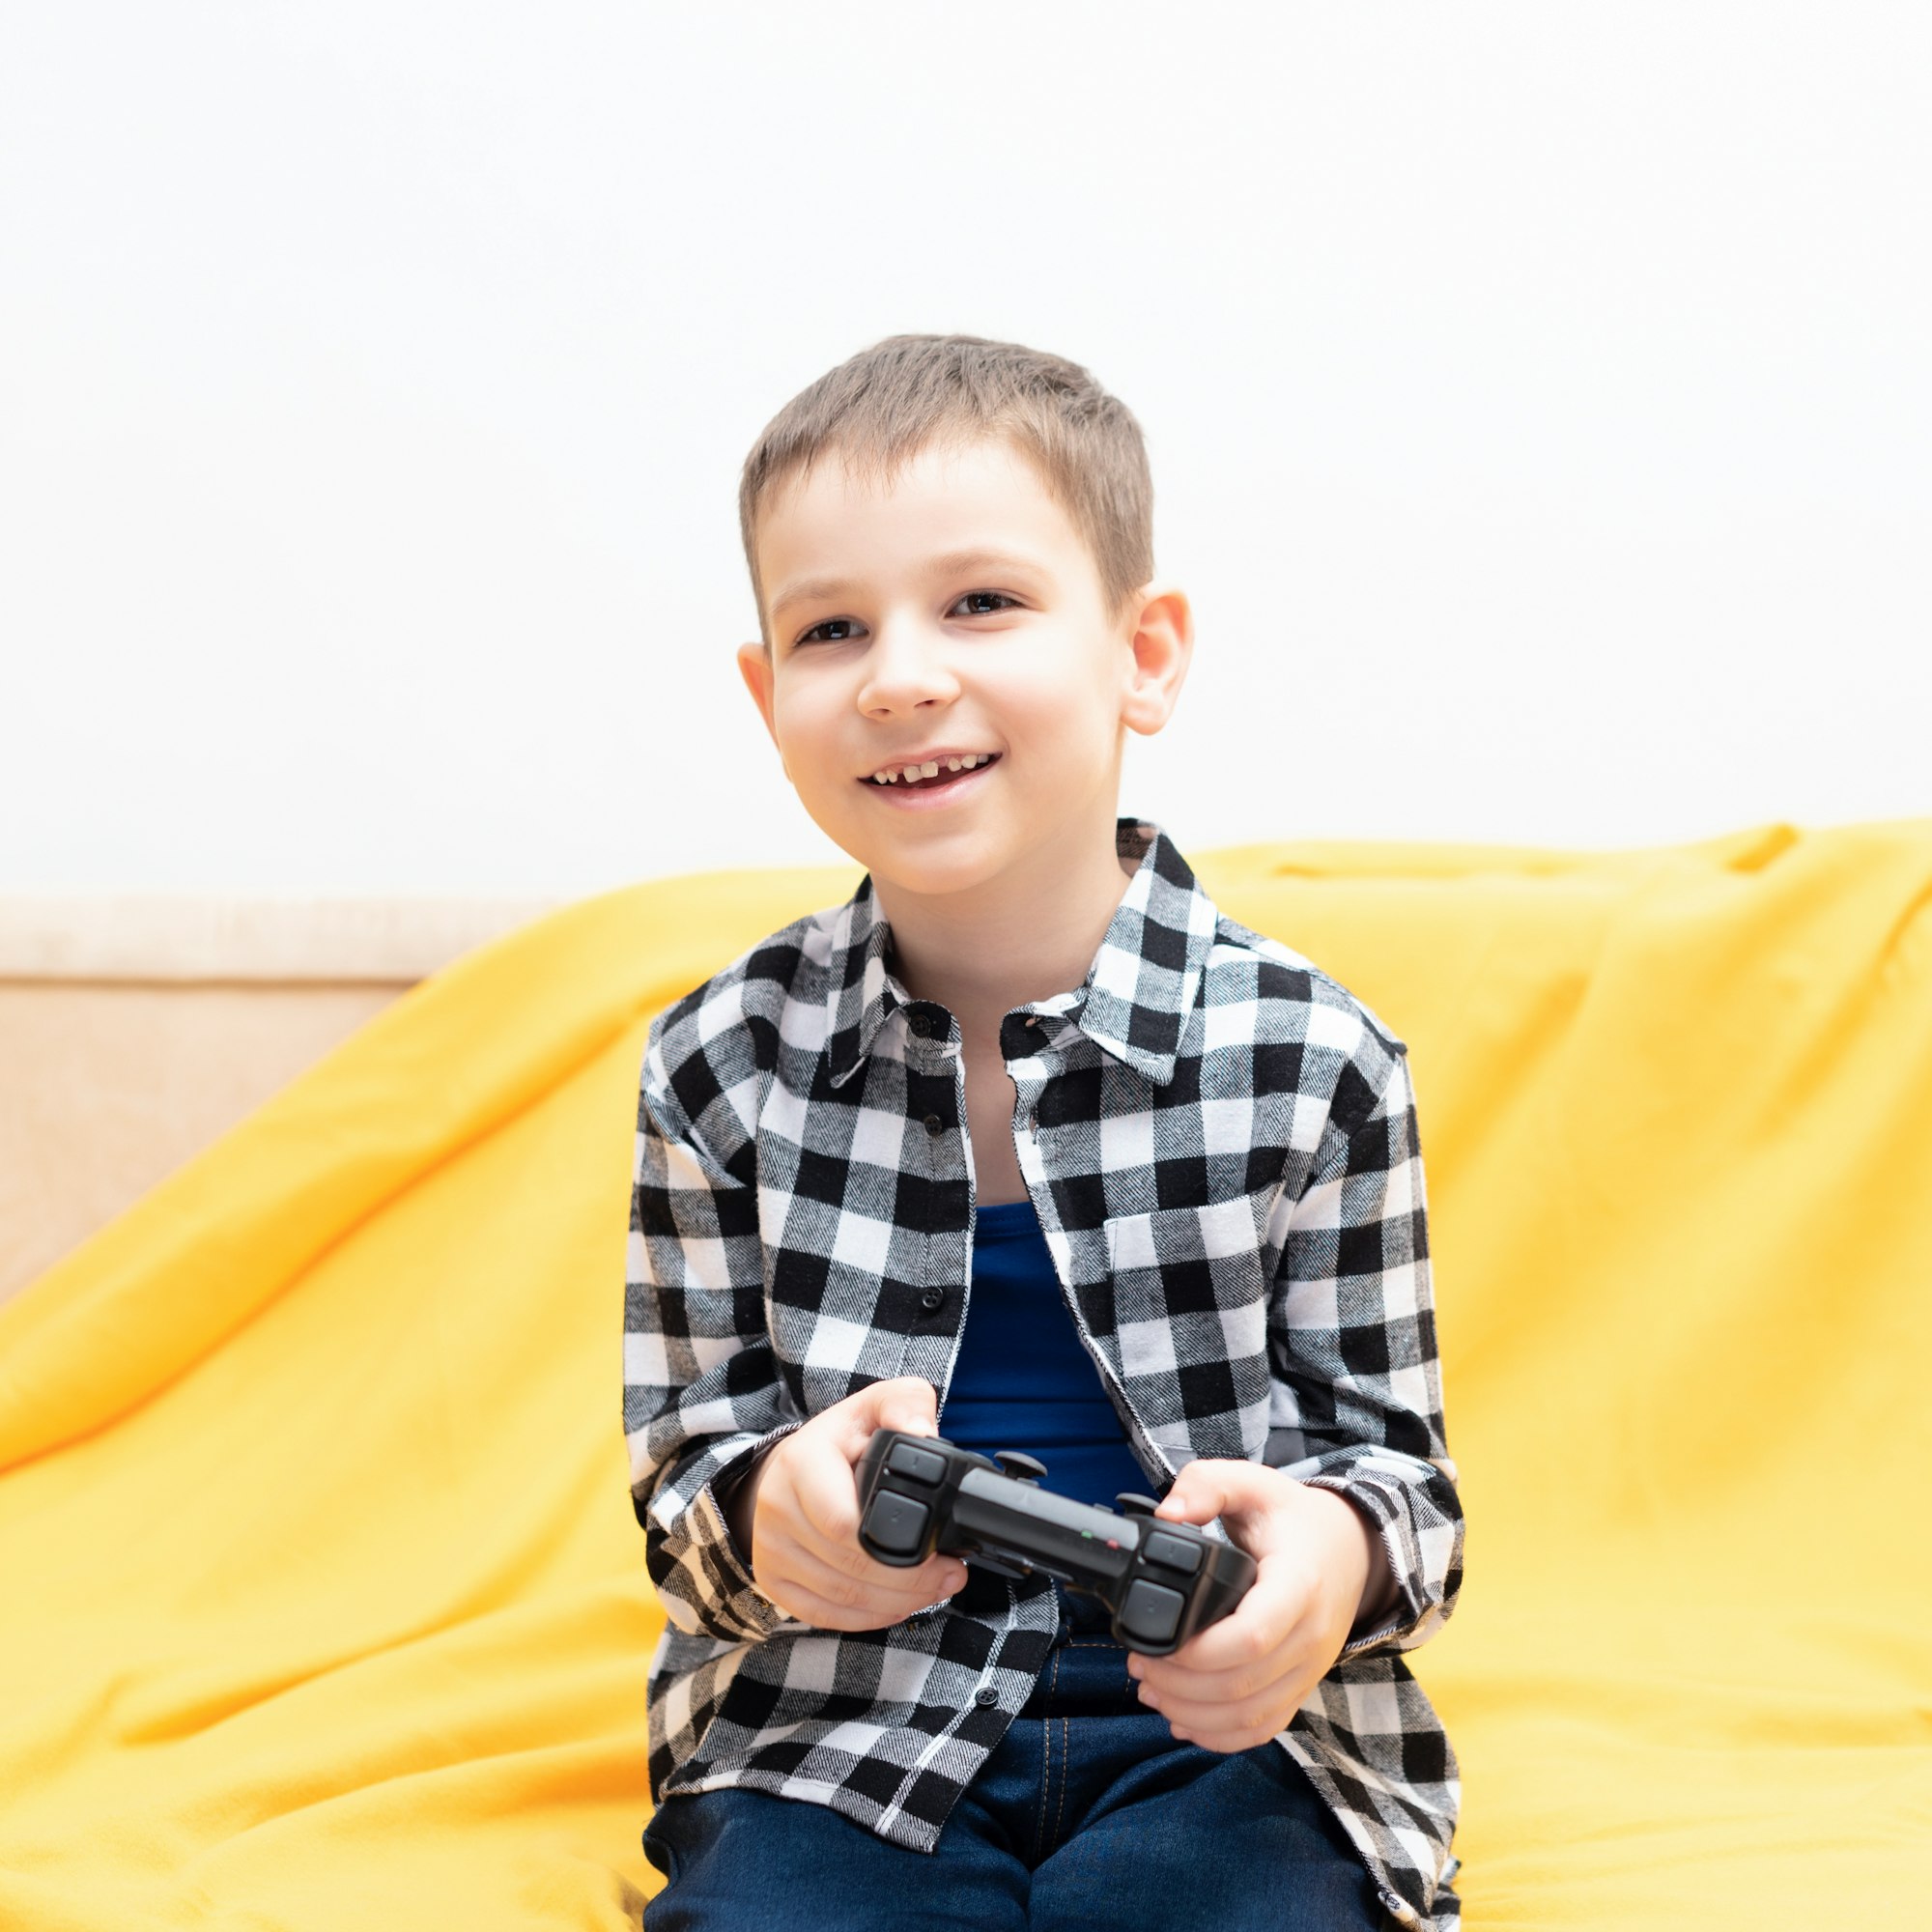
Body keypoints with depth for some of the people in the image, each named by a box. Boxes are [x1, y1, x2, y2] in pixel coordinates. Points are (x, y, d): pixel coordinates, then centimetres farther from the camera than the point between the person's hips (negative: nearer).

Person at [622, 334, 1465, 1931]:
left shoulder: (1311, 1060, -3)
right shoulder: (726, 1065, 1)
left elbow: (1392, 1451, 3)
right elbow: (685, 1464, 5)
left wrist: (1338, 1557, -21)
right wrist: (770, 1516, -19)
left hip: (1217, 1729, 0)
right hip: (842, 1735, 1)